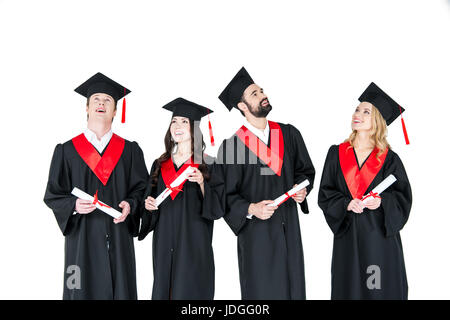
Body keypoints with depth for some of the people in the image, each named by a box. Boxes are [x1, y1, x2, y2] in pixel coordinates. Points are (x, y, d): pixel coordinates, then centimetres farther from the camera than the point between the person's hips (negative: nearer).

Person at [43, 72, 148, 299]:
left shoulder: (130, 150, 8)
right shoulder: (66, 151, 5)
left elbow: (142, 187, 7)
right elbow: (52, 195, 4)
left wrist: (130, 204, -13)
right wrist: (74, 205, -15)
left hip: (119, 237, 1)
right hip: (82, 237, -1)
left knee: (121, 289, 4)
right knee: (82, 290, 3)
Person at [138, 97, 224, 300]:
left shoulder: (207, 164, -1)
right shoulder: (160, 165, 11)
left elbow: (217, 207, -6)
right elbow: (151, 198, 16)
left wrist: (202, 183, -20)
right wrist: (148, 204, -5)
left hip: (194, 241, -4)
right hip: (165, 242, 4)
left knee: (190, 291, -2)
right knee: (163, 289, 8)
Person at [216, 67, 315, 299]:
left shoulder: (289, 134, 6)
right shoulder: (232, 146, -8)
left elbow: (305, 169, 16)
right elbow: (226, 195, -7)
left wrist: (302, 187, -3)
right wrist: (251, 208, -22)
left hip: (289, 228, 4)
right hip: (256, 231, -4)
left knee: (293, 287, 11)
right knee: (260, 290, 5)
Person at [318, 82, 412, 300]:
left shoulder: (389, 158, 0)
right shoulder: (337, 153, 4)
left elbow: (403, 196, 1)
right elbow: (325, 194, 4)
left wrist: (381, 201, -18)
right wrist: (346, 204, -14)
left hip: (380, 234, -1)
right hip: (347, 235, 1)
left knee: (382, 289, 5)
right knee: (349, 288, 8)